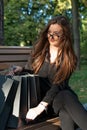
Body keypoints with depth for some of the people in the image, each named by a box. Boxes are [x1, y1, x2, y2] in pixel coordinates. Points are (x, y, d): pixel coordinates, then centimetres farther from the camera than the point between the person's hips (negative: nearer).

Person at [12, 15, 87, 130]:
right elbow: (29, 71, 14)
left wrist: (41, 106, -27)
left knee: (65, 96, -39)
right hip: (39, 94, 0)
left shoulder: (70, 58, -5)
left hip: (59, 95, 0)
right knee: (66, 99, -35)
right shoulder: (39, 50, 3)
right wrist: (21, 69, -11)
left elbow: (59, 85, -15)